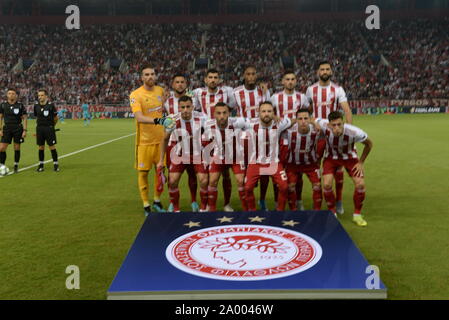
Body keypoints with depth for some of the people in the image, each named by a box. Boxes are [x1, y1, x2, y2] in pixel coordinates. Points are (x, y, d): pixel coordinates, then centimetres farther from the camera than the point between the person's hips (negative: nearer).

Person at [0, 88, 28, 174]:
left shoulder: (20, 106, -2)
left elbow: (24, 118, 0)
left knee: (17, 148, 5)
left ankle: (16, 165, 18)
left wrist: (25, 130, -7)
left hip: (18, 128, -1)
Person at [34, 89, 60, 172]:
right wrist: (39, 126, 12)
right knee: (41, 147, 7)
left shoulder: (51, 105, -7)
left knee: (52, 147, -3)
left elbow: (56, 118, 2)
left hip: (49, 128, -4)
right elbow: (37, 117, 17)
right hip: (39, 128, 4)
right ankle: (41, 165, 15)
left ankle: (55, 164, 6)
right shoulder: (36, 106, 5)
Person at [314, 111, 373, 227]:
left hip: (349, 157, 0)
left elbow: (369, 144, -13)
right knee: (326, 184, -17)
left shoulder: (354, 132, -35)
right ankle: (332, 213, 8)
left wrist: (361, 162, -10)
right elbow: (314, 120, -8)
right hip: (331, 157, 1)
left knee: (360, 184, -14)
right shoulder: (323, 125, -35)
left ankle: (357, 215, 8)